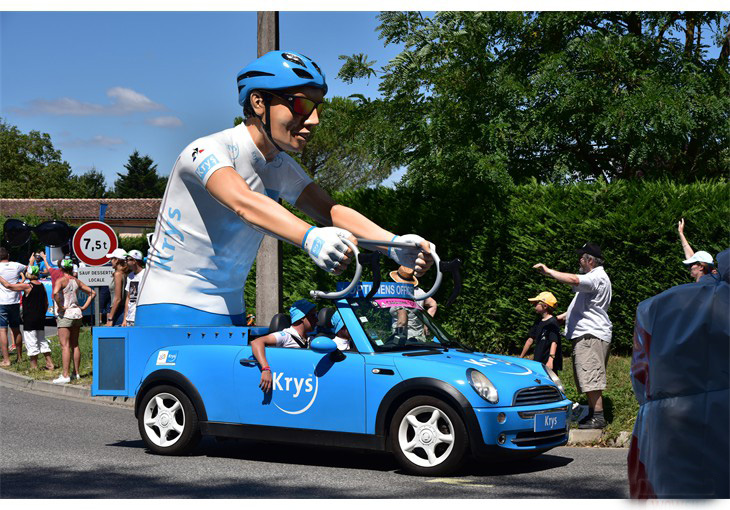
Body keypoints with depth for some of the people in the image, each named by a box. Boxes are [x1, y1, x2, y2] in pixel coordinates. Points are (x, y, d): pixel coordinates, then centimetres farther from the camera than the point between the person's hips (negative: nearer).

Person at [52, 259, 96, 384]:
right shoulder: (76, 281, 9)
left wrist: (60, 306, -17)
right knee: (75, 345, 14)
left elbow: (55, 293, -30)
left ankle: (65, 375, -11)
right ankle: (76, 373, 18)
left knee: (65, 346, -8)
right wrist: (84, 307, 11)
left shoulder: (61, 280, -9)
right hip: (77, 314, 6)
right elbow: (92, 292, 15)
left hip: (65, 314, -6)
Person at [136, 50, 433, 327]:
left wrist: (394, 244, -27)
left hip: (230, 314, 7)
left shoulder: (283, 168, 6)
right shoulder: (207, 151, -18)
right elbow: (243, 203, -37)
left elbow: (331, 210, -8)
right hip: (172, 311, -7)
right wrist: (310, 238, -55)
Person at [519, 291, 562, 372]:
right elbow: (530, 339, 20)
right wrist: (521, 357, 20)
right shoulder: (538, 321, 15)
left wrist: (550, 360, -32)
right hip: (538, 362, 8)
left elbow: (554, 342, -20)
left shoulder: (552, 322, -10)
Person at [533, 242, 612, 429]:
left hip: (591, 335, -11)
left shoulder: (597, 277, -12)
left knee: (591, 378, -13)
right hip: (585, 335, 11)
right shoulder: (594, 277, 25)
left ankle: (598, 416, -14)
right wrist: (563, 316, 28)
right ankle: (592, 413, 18)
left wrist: (548, 271, -21)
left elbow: (573, 280, -31)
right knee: (588, 379, 13)